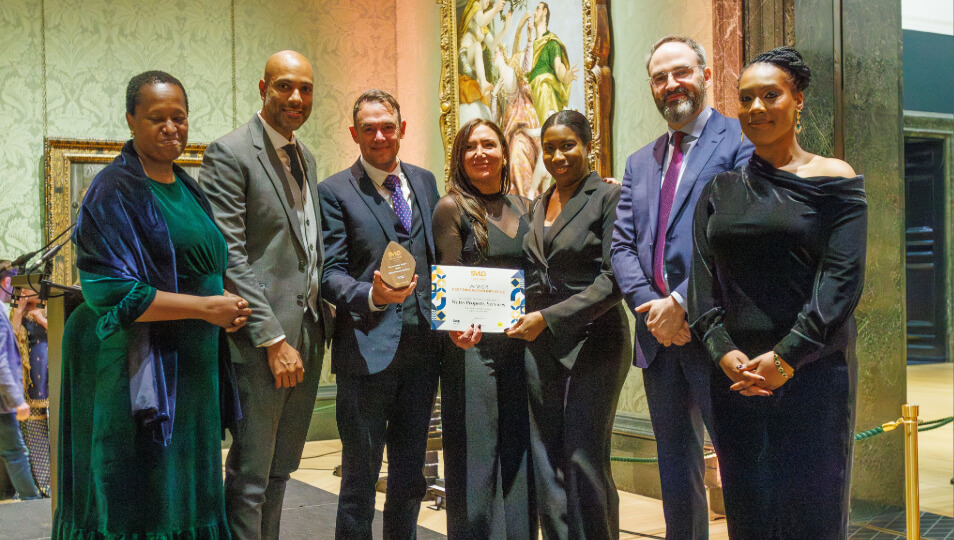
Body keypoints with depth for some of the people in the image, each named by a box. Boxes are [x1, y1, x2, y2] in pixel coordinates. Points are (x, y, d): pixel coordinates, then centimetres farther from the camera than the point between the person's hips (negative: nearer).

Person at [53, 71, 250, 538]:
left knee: (184, 497, 14)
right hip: (135, 370, -7)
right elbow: (110, 291, -18)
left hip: (188, 368, 8)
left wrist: (228, 309, 1)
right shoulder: (115, 191, -11)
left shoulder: (184, 186, 12)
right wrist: (205, 307, -17)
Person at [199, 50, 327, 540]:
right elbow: (229, 256, -15)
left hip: (307, 334, 8)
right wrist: (274, 340, -17)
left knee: (279, 471, 16)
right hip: (260, 340, -8)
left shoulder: (305, 158, 16)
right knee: (250, 477, 1)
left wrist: (320, 319, 9)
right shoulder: (229, 153, -8)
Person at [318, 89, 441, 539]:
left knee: (410, 477, 16)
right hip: (368, 349, -5)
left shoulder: (424, 181, 13)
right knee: (360, 475, 5)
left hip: (423, 346, 5)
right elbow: (331, 273, -8)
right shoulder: (334, 191, -3)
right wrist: (371, 296, -27)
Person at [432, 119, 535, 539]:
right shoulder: (452, 207, -1)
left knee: (518, 462, 10)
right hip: (474, 347, -4)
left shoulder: (524, 207, 13)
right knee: (474, 461, 0)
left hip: (521, 348, 5)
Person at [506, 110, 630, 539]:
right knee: (545, 464, 8)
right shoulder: (537, 206, 15)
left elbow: (613, 280, -13)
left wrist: (548, 318, -17)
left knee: (585, 460, -2)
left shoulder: (609, 197, -6)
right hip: (539, 344, 6)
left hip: (591, 341, -6)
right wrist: (526, 319, 3)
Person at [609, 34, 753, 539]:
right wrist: (649, 306, -7)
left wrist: (682, 303, -17)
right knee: (675, 473, 16)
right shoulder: (640, 162, 17)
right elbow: (622, 245, 10)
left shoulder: (741, 142, -4)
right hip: (659, 337, 7)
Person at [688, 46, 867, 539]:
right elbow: (702, 277, 6)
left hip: (813, 371, -3)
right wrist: (723, 351, -8)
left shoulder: (834, 180, 1)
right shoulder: (721, 188, 12)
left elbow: (843, 277, -8)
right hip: (736, 374, 3)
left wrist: (787, 357, -15)